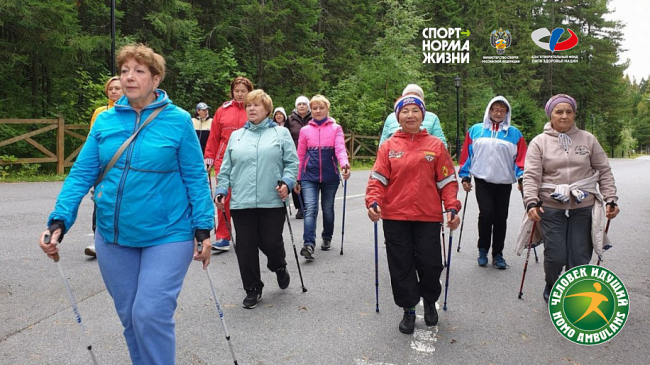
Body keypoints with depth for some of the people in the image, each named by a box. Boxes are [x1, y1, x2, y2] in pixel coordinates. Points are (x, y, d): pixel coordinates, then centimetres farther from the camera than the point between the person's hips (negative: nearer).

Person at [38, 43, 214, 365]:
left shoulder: (178, 121, -6)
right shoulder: (104, 121, 3)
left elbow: (195, 178, -4)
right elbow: (81, 174, 1)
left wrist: (203, 229, -8)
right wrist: (59, 221, -9)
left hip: (167, 235, -4)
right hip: (113, 236, 4)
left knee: (151, 315, -10)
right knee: (129, 317, 15)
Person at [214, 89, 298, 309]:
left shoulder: (281, 133, 8)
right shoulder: (236, 136, 16)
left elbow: (292, 163, 4)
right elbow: (226, 169, 16)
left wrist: (287, 182, -12)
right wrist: (221, 191, 4)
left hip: (272, 201, -2)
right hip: (241, 202, 3)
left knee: (271, 243, 0)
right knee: (246, 247, 4)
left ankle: (279, 267, 34)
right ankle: (253, 290, 19)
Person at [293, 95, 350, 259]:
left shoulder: (336, 128, 3)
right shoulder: (305, 130, 8)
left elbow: (340, 149, -12)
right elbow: (300, 156, 10)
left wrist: (344, 164, -32)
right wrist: (297, 179, 9)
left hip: (330, 177, 0)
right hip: (309, 177, 0)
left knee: (328, 209, 13)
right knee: (310, 209, -13)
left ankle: (327, 238, 33)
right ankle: (309, 244, -20)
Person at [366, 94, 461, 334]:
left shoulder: (436, 145, 4)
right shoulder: (388, 146, 4)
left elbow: (447, 181, 4)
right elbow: (378, 179, -1)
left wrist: (452, 208, -6)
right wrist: (374, 202, -17)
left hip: (428, 217, 0)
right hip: (395, 217, 0)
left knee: (430, 265, 3)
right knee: (401, 267, 7)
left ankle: (430, 301, 34)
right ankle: (408, 310, 27)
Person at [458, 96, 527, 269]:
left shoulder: (514, 133, 6)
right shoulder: (475, 130, 6)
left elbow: (521, 157, 4)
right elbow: (466, 154, 7)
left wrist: (521, 177, -6)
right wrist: (465, 176, 4)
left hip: (504, 182, 1)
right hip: (482, 181, -1)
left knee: (501, 218, 6)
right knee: (486, 213, -13)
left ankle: (498, 254, 18)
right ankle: (483, 250, 7)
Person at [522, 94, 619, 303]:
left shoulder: (588, 139, 7)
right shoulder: (539, 142, 1)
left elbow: (604, 172, 9)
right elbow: (531, 176, -7)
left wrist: (611, 199, 1)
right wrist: (531, 203, -19)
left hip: (583, 209, 2)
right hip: (551, 209, -2)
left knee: (580, 258, 3)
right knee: (555, 256, -3)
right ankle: (551, 286, 29)